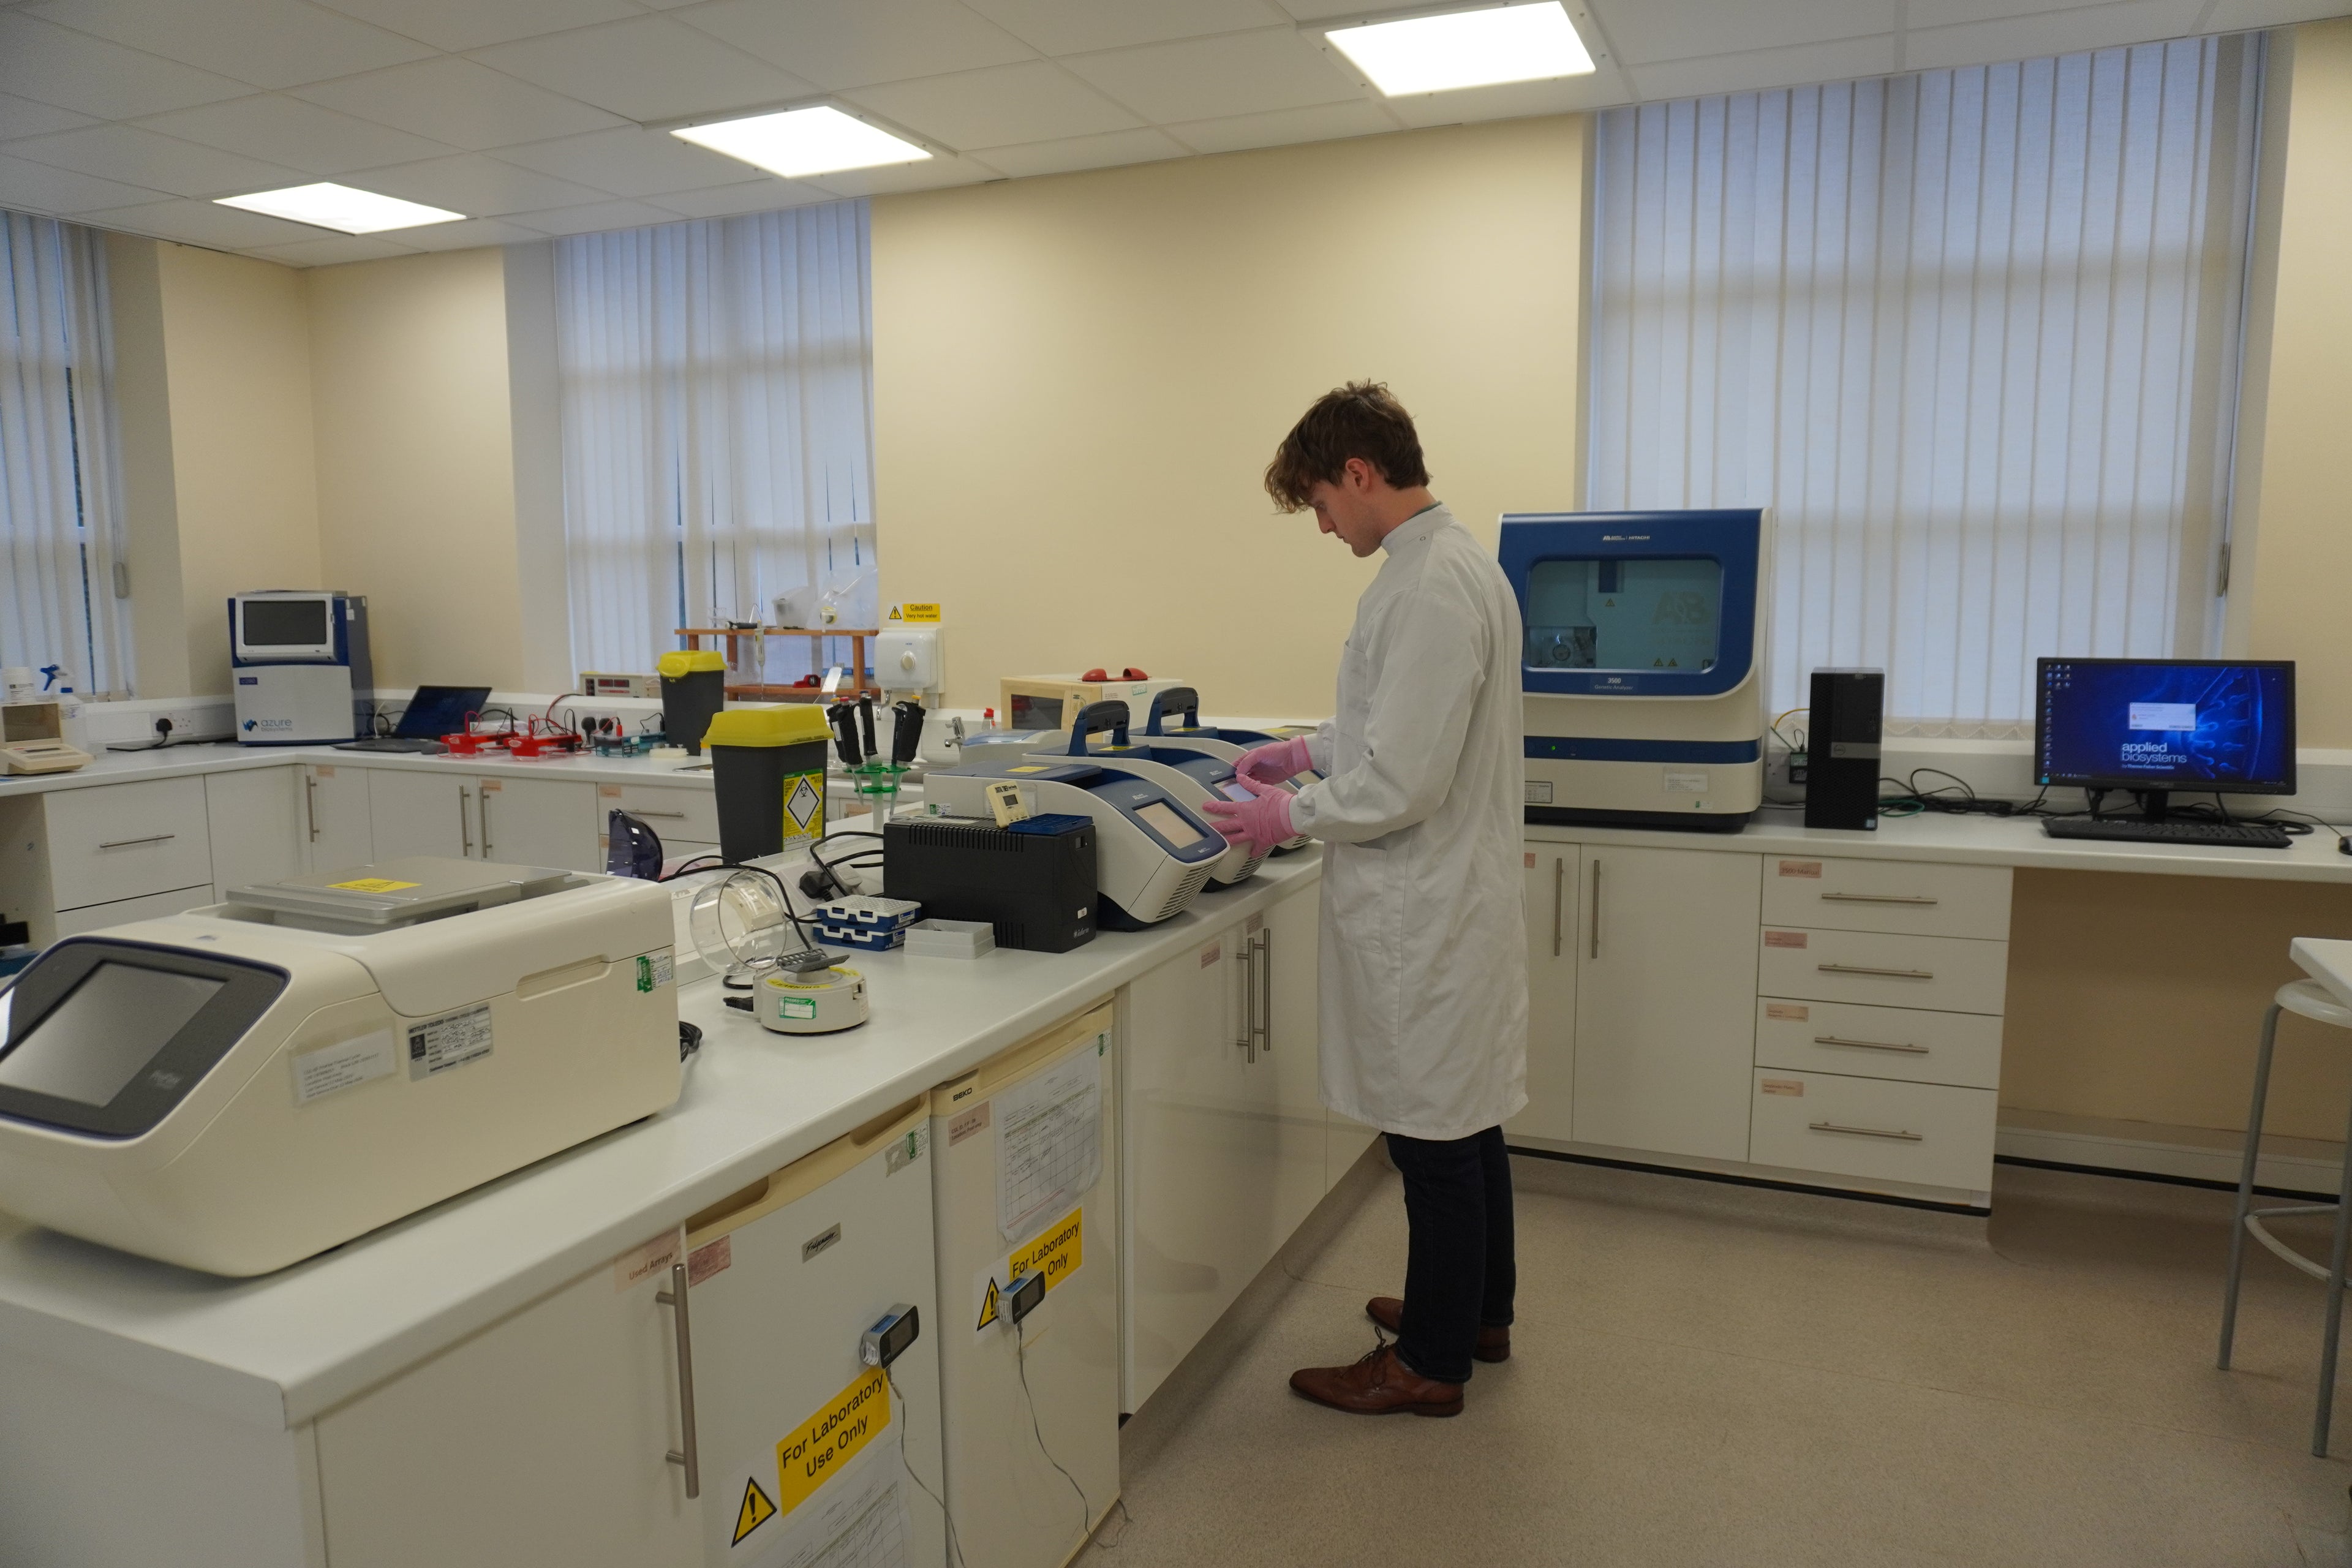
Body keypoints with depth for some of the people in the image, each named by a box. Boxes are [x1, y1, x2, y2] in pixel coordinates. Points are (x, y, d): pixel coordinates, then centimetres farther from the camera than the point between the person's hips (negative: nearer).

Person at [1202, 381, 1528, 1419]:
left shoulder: (1428, 587, -22)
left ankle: (1431, 1361, 20)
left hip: (1426, 911, -10)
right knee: (1464, 1121, 21)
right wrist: (1313, 751, 15)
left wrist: (1290, 819, -12)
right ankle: (1476, 1309, 38)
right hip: (1453, 895, 10)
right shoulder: (1456, 559, 11)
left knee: (1433, 1131, 4)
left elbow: (1403, 782, -24)